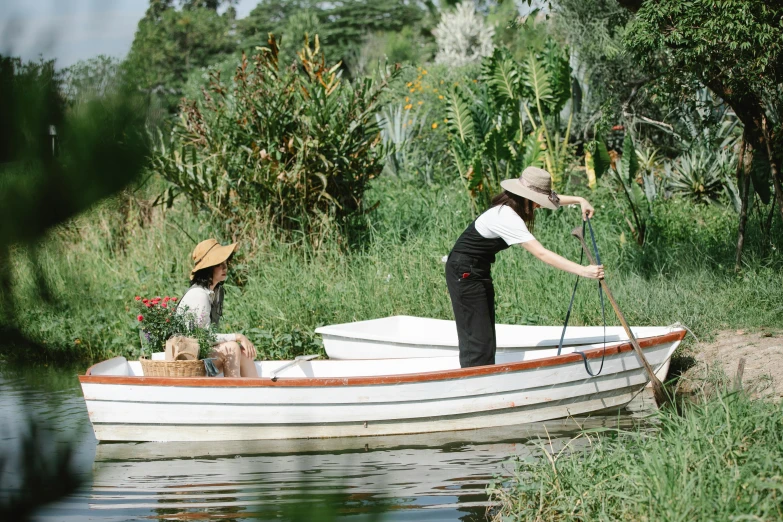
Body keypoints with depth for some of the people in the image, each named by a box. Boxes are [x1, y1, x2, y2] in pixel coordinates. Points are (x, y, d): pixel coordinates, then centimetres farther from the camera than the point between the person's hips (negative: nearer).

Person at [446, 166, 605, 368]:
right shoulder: (507, 217, -28)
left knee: (487, 336, 9)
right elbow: (542, 254, -33)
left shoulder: (512, 206, 1)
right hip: (464, 272, -10)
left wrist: (579, 200, 5)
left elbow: (552, 199, 20)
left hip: (479, 270, 10)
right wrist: (583, 270, -36)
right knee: (477, 338, -13)